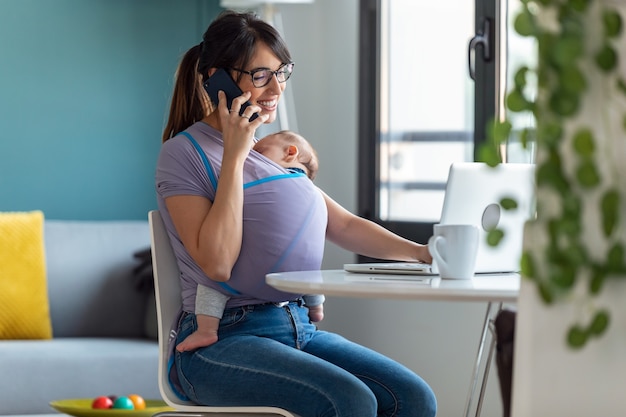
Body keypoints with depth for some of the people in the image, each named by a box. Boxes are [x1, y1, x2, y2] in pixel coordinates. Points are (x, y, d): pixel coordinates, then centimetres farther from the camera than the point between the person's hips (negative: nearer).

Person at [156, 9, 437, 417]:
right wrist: (234, 156, -13)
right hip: (221, 339, -7)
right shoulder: (184, 153, -4)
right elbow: (216, 262, -16)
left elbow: (344, 225, 17)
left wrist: (422, 252, 1)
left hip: (298, 328, 7)